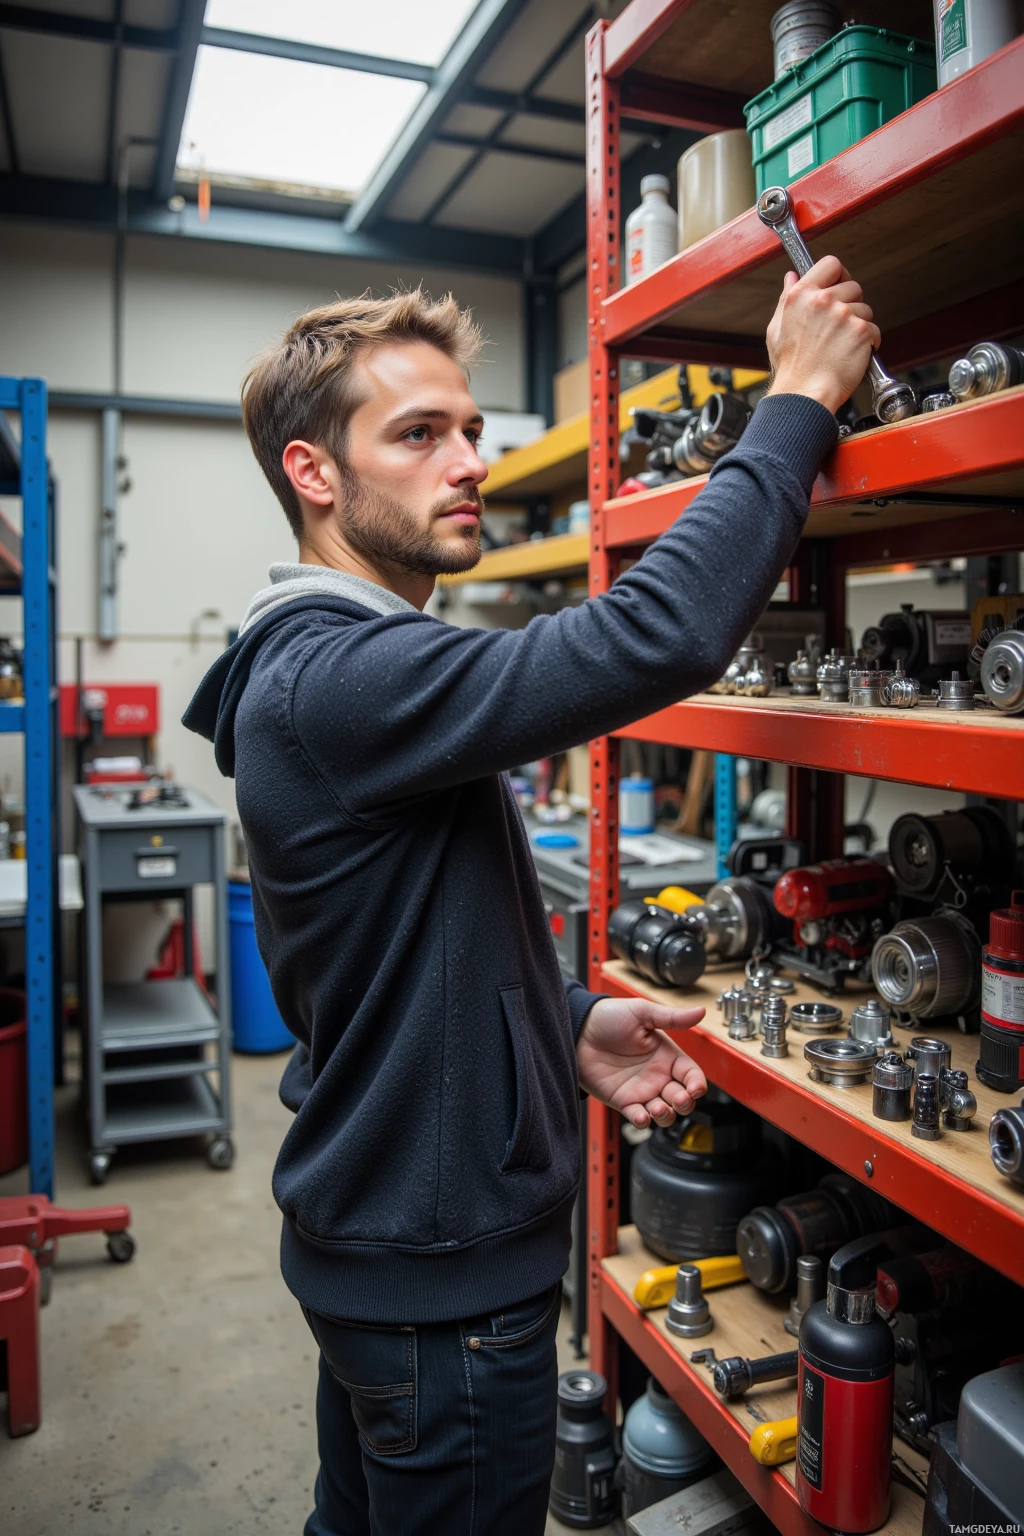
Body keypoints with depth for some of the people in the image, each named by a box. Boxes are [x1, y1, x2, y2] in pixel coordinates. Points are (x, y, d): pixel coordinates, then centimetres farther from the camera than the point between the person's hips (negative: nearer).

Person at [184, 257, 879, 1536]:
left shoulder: (316, 665, 8)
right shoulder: (339, 679, -26)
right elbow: (658, 635, -37)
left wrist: (571, 1025, -2)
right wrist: (800, 396, -23)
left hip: (377, 1229, 10)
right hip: (441, 1267, -9)